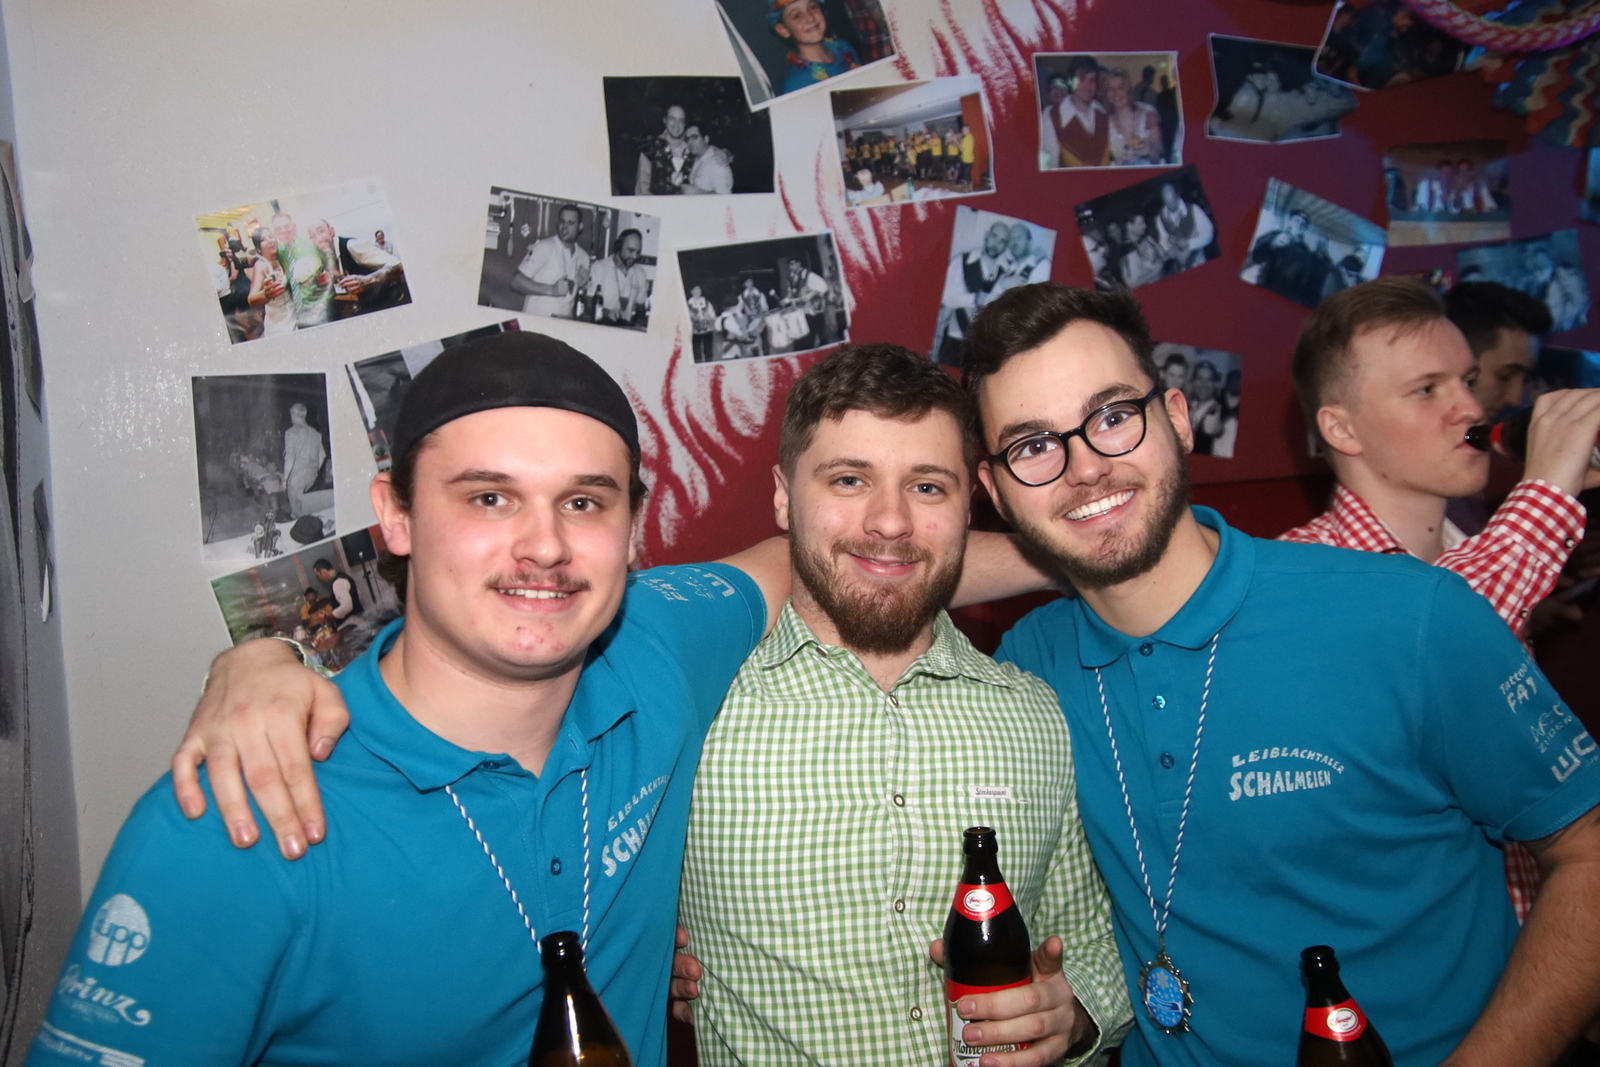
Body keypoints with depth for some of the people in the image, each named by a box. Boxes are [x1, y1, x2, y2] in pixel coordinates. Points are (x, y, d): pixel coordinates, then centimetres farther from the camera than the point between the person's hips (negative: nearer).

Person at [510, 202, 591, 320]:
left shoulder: (584, 257, 13)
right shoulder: (543, 247, -4)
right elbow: (516, 282, -9)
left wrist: (582, 284, 2)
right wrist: (551, 290, -18)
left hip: (564, 324, 5)